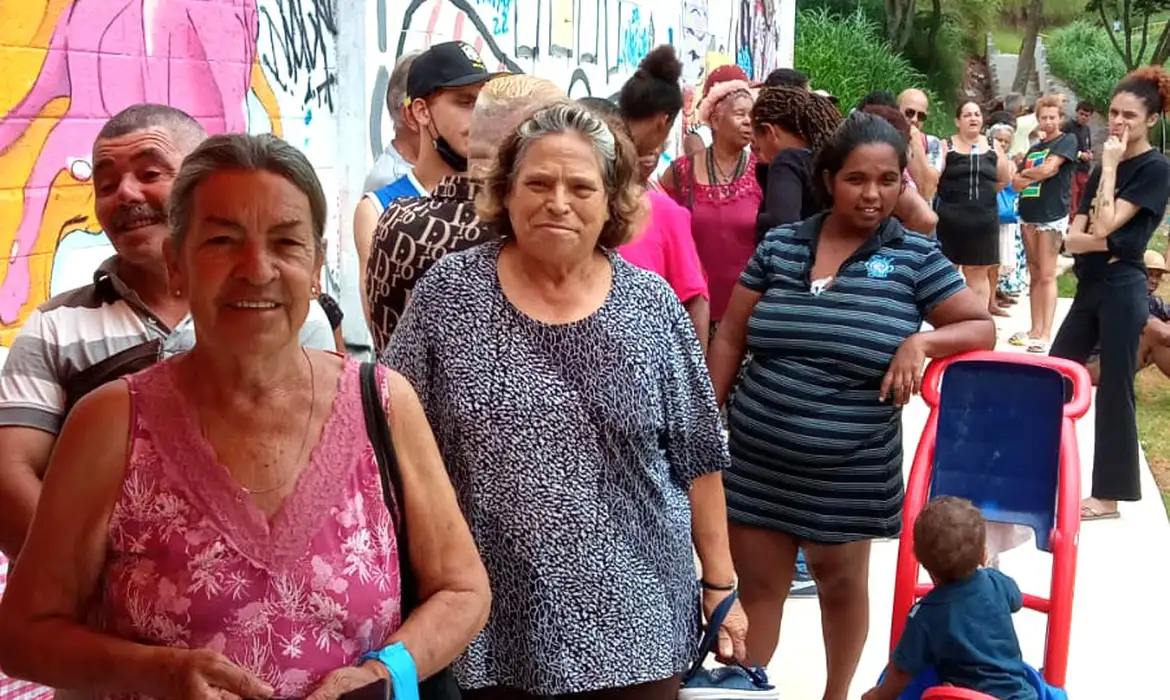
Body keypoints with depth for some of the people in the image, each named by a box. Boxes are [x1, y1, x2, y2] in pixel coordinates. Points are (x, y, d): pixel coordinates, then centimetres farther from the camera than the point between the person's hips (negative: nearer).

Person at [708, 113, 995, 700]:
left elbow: (981, 327, 1)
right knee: (755, 587, 9)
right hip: (756, 459, 1)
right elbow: (730, 338, 6)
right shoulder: (778, 246, 1)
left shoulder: (915, 256, -4)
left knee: (841, 584, 17)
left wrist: (921, 341, -19)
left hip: (849, 471, -1)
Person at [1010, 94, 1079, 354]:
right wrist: (1037, 175, -7)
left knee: (1047, 276, -8)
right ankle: (1035, 330, 12)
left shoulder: (1067, 140, -1)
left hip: (1052, 215, -7)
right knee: (1034, 276, 8)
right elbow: (1016, 183, 11)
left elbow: (1049, 169, -15)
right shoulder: (1034, 148, 18)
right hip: (1028, 214, 7)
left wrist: (1026, 173, 2)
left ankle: (1046, 334, -8)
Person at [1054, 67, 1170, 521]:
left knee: (1113, 391, -1)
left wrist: (1110, 166, -12)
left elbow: (1105, 225, -19)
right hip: (1092, 288, 8)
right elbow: (1074, 238, 7)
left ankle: (1109, 495, 9)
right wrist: (1101, 242, -14)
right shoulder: (1105, 166, 13)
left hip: (1123, 292, -8)